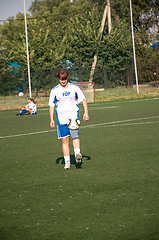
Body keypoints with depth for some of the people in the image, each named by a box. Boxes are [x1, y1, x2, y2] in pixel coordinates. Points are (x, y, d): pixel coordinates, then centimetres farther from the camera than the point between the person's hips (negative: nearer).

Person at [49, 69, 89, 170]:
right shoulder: (55, 90, 3)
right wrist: (51, 119, 2)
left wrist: (86, 112, 1)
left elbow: (83, 99, 10)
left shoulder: (74, 88, 2)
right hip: (61, 117, 1)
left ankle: (77, 154, -38)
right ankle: (67, 162, 2)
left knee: (75, 134, -26)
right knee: (65, 139, -2)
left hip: (73, 115, -1)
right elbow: (51, 105, 9)